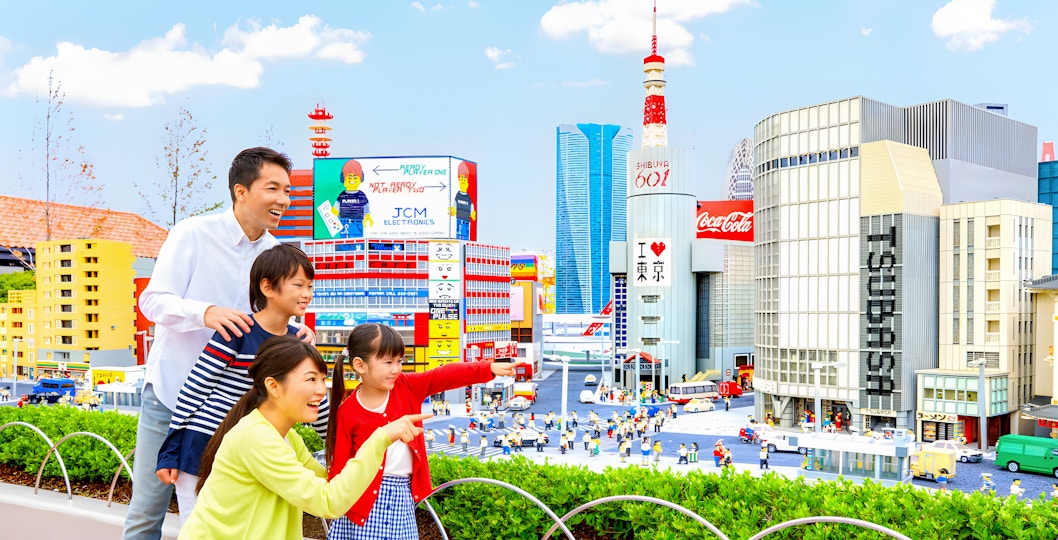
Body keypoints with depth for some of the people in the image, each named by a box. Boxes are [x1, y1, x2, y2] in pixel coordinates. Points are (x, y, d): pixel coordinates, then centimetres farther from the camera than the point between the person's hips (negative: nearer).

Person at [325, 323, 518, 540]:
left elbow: (445, 376, -10)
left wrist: (488, 368, -21)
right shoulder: (348, 412, -9)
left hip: (402, 496, 3)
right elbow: (340, 462, -5)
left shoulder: (407, 388, -1)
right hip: (365, 496, -3)